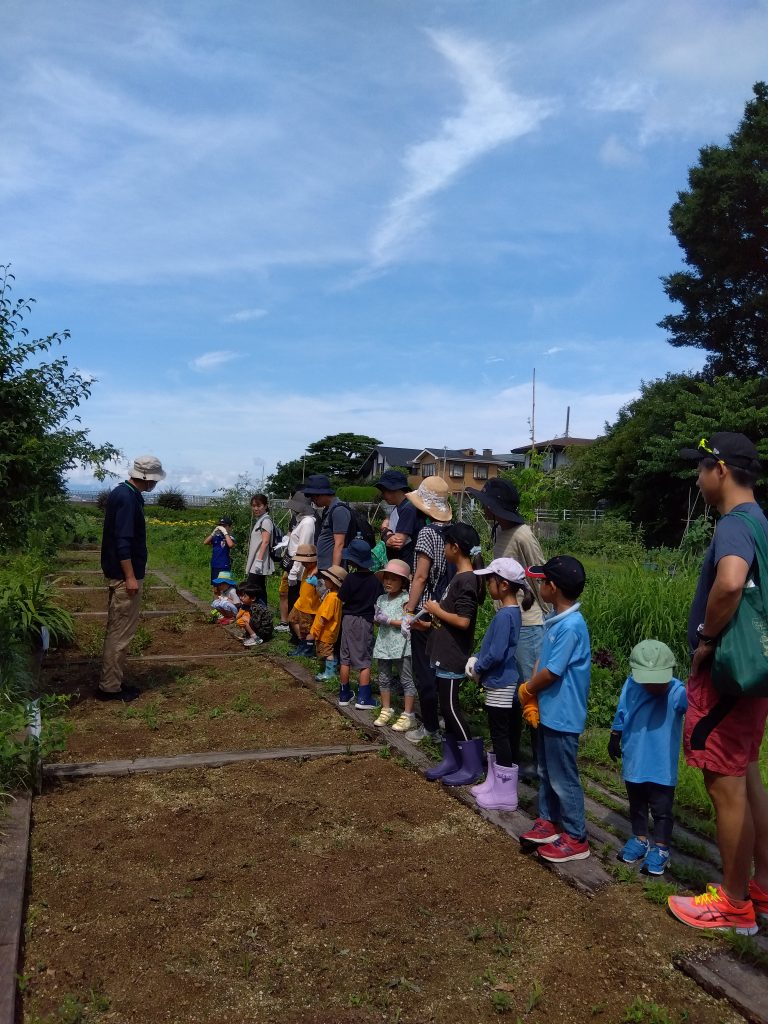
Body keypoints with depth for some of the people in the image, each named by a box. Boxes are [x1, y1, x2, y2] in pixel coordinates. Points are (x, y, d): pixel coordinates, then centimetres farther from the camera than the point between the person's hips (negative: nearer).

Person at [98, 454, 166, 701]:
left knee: (116, 630, 15)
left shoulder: (121, 492, 12)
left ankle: (112, 682, 23)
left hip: (116, 573, 10)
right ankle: (110, 687, 3)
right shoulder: (128, 498, -19)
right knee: (121, 632, -3)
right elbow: (123, 541, -23)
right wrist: (130, 577, -22)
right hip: (124, 575, -10)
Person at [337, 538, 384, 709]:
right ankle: (363, 698, 4)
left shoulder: (351, 578, -13)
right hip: (366, 621, 0)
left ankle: (344, 694, 20)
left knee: (346, 658, 12)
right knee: (365, 660, 7)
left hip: (348, 619, 0)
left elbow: (342, 600, -10)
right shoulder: (375, 580, -9)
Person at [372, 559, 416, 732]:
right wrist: (377, 619, -5)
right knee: (384, 679, 16)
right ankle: (386, 710, 29)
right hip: (384, 645, 7)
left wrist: (389, 621, -18)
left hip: (401, 646, -7)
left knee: (407, 680, 0)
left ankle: (408, 715, 6)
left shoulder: (405, 599, -10)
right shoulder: (381, 599, 11)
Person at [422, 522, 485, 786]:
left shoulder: (466, 580, -19)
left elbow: (463, 621, -25)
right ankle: (451, 760, 24)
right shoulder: (460, 577, 11)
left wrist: (437, 610, -14)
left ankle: (473, 766, 7)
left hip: (452, 657, -10)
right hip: (445, 654, 10)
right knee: (447, 708, 15)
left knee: (451, 709, -2)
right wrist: (434, 617, 9)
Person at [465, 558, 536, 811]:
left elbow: (496, 654, -25)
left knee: (501, 737, 0)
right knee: (501, 736, 18)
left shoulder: (505, 615, -22)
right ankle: (495, 784, 31)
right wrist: (476, 661, 5)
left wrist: (477, 668, -9)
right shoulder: (511, 611, 8)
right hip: (503, 683, 10)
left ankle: (505, 796, 10)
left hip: (500, 686, -10)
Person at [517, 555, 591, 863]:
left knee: (563, 779, 4)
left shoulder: (571, 626, -25)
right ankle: (549, 821, 36)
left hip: (563, 716, -9)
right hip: (547, 711, 9)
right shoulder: (555, 618, 4)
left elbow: (551, 672, -22)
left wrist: (526, 690, -6)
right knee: (546, 772, 21)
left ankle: (576, 839, 18)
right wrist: (532, 698, 0)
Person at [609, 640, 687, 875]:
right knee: (636, 804, 22)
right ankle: (640, 839, 41)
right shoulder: (631, 686, -11)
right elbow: (621, 714, 5)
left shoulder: (677, 692, -23)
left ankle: (661, 849, 28)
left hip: (662, 766, -4)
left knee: (661, 808, 10)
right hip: (634, 761, 4)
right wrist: (614, 739, 17)